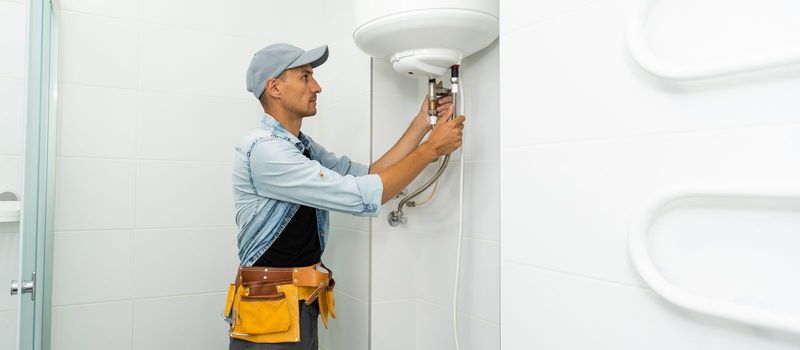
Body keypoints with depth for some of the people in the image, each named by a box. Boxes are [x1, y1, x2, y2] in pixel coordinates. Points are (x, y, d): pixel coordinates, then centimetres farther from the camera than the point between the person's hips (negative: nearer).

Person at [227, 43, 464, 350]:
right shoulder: (264, 149, -21)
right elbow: (362, 196, -23)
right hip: (270, 312, -8)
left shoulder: (304, 148, 9)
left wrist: (422, 124, 0)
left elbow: (368, 176, 3)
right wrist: (432, 148, -15)